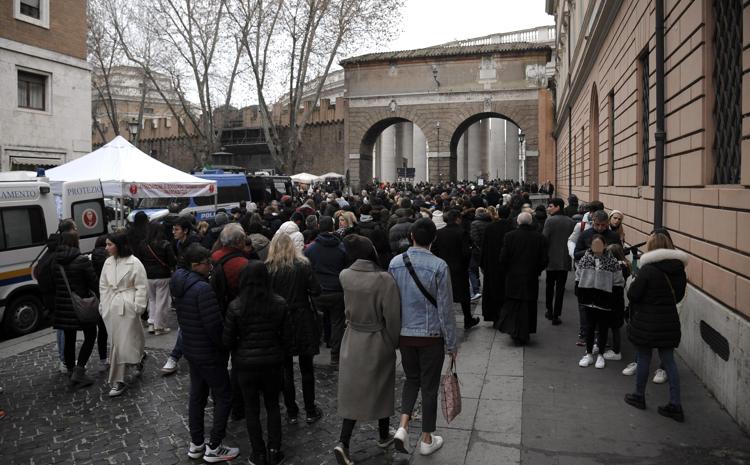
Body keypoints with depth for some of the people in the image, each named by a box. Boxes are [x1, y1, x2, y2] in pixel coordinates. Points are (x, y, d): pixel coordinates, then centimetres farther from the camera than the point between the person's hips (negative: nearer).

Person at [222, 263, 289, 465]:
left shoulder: (235, 307, -15)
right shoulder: (279, 303, -11)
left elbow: (227, 340, -9)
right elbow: (285, 336, -5)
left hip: (245, 363, -1)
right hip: (273, 361, 2)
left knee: (252, 409, 15)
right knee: (272, 406, 20)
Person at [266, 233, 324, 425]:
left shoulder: (267, 269, -7)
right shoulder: (303, 265, -8)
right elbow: (316, 290, -9)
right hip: (303, 322, 0)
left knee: (286, 369, 11)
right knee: (306, 368, 11)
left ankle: (291, 412, 18)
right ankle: (310, 411, 19)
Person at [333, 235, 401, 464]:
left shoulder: (345, 276, -9)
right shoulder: (384, 279, -23)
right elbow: (392, 316, -17)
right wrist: (394, 342, -2)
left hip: (352, 340, 3)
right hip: (378, 342, -3)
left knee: (353, 391, 13)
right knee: (381, 389, 18)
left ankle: (343, 443, 3)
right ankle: (383, 436, 36)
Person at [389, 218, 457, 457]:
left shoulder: (395, 263, -4)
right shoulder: (439, 266, -15)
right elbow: (445, 309, -12)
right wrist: (452, 343, -2)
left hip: (404, 334, 3)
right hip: (431, 336, -3)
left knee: (411, 379, 22)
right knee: (429, 386, 12)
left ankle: (403, 426, 6)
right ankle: (427, 439, 25)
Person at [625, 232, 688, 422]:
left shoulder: (648, 269, -18)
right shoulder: (678, 270, 1)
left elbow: (632, 294, -15)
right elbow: (678, 295, 11)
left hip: (646, 323, -5)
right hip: (669, 322, 5)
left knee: (643, 359, 10)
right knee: (669, 361, 11)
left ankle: (639, 396, 25)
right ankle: (675, 405, 12)